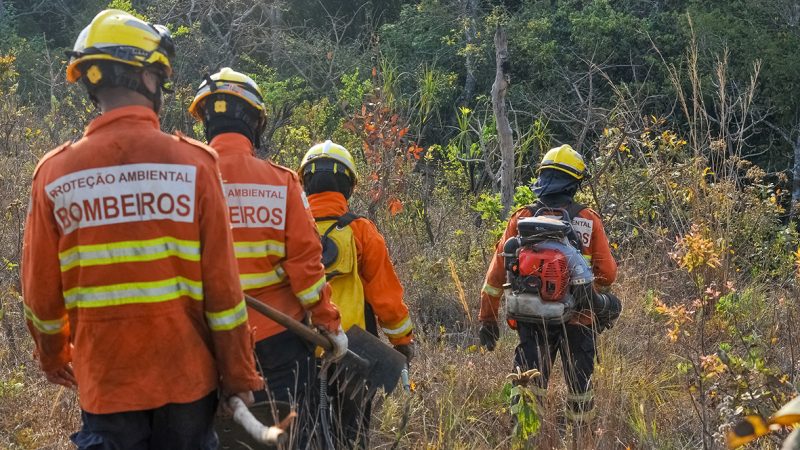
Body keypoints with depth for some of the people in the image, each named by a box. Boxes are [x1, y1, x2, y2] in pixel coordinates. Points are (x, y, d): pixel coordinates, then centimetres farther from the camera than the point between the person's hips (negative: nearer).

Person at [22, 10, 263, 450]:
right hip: (186, 378, 0)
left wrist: (52, 356, 22)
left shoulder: (54, 172, -4)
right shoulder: (193, 163, -8)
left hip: (105, 381, 1)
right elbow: (222, 283, -8)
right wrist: (240, 375, 2)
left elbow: (41, 290, 3)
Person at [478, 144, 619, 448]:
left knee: (529, 388, 10)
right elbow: (607, 274, -7)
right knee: (579, 385, 15)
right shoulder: (589, 221, -5)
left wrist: (488, 318, 4)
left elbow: (497, 272, -2)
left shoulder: (522, 219, -1)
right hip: (578, 320, 0)